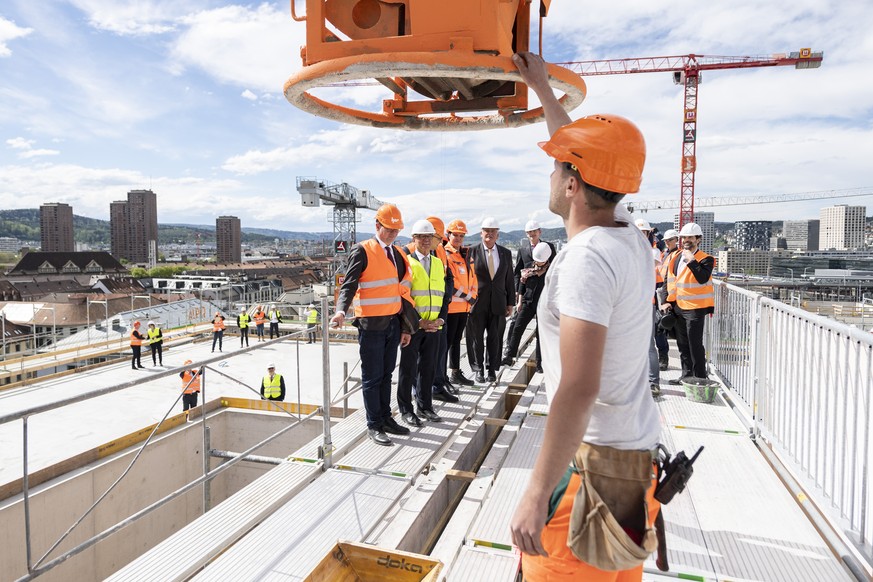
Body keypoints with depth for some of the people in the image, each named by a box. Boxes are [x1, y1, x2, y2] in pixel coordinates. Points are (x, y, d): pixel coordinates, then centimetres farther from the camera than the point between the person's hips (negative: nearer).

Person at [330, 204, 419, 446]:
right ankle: (374, 426, 14)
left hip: (394, 324, 6)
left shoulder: (398, 254, 13)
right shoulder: (362, 251, -8)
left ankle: (385, 418, 28)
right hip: (371, 325, -6)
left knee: (386, 374, 16)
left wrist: (406, 326, 14)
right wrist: (341, 310, -31)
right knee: (372, 377, 3)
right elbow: (349, 285, -13)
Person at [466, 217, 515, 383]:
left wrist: (510, 303, 8)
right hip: (477, 302, -2)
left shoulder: (506, 253, 8)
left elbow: (509, 280, 10)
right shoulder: (472, 251, -3)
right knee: (477, 337, 6)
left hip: (498, 303, 3)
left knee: (495, 338, 8)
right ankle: (479, 369, 19)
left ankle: (492, 369, 21)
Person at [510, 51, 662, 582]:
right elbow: (589, 156, 22)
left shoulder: (586, 258, -22)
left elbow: (579, 387, -29)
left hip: (594, 460, -9)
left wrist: (538, 494, -25)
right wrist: (541, 88, 31)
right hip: (639, 453, 9)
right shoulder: (629, 236, 5)